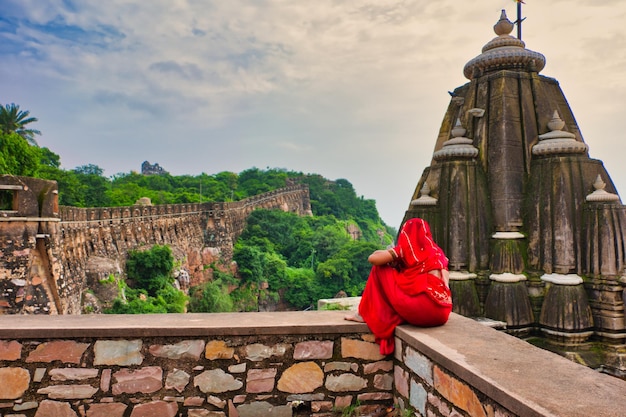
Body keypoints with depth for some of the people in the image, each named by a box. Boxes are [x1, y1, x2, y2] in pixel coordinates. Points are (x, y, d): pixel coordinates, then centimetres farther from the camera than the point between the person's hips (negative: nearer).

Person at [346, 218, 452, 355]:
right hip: (442, 313, 7)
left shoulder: (407, 247, 2)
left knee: (380, 269, 6)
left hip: (420, 310, -7)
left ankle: (367, 315, 12)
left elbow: (372, 259, -3)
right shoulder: (437, 251, 18)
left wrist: (386, 255, 21)